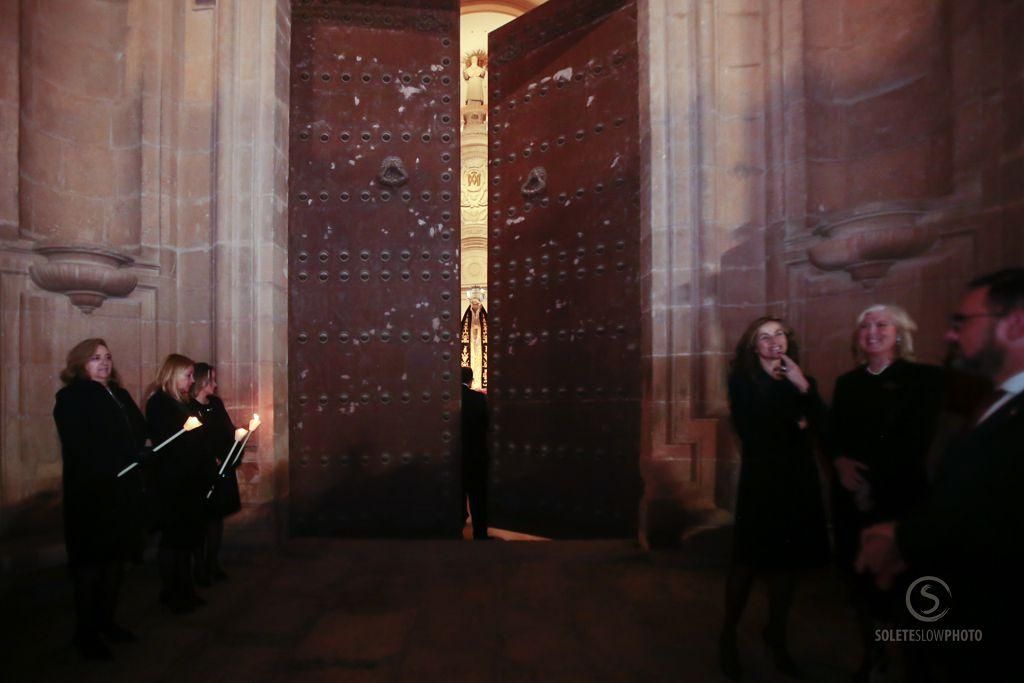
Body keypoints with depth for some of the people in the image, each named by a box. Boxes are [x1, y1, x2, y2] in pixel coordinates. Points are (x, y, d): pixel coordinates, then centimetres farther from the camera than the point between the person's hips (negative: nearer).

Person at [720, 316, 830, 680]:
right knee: (749, 560, 1)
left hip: (799, 480, 4)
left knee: (788, 560, 10)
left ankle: (776, 635, 28)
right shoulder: (742, 381, -2)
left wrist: (804, 388, -14)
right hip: (761, 480, -4)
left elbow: (825, 427, -4)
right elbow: (751, 432, -13)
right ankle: (728, 634, 18)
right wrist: (794, 425, -4)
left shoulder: (801, 381, 10)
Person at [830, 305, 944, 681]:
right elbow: (833, 435, 8)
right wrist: (840, 461, -13)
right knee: (857, 573, 9)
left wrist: (875, 481, -13)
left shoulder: (925, 378, -2)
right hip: (851, 494, 4)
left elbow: (917, 441, -9)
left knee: (896, 579, -2)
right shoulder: (847, 382, 11)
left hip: (899, 495, -4)